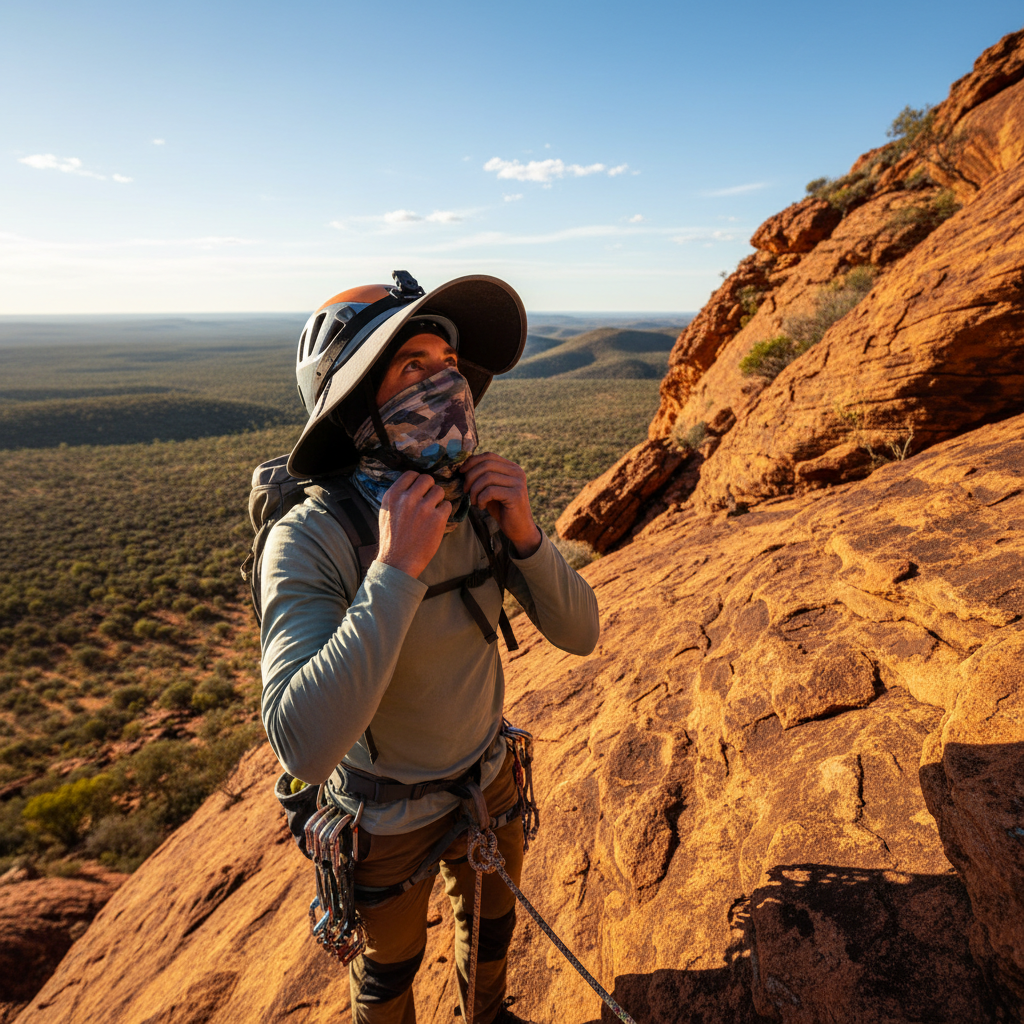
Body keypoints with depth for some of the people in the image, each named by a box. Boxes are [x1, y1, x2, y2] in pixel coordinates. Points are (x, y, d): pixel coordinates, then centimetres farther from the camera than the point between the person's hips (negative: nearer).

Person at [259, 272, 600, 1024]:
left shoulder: (481, 499, -17)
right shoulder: (310, 542, -33)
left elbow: (579, 633, -15)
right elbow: (304, 747, -42)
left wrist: (523, 533, -33)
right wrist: (397, 571, -45)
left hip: (484, 774, 5)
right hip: (388, 809, -4)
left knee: (493, 919, 31)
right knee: (392, 962, 25)